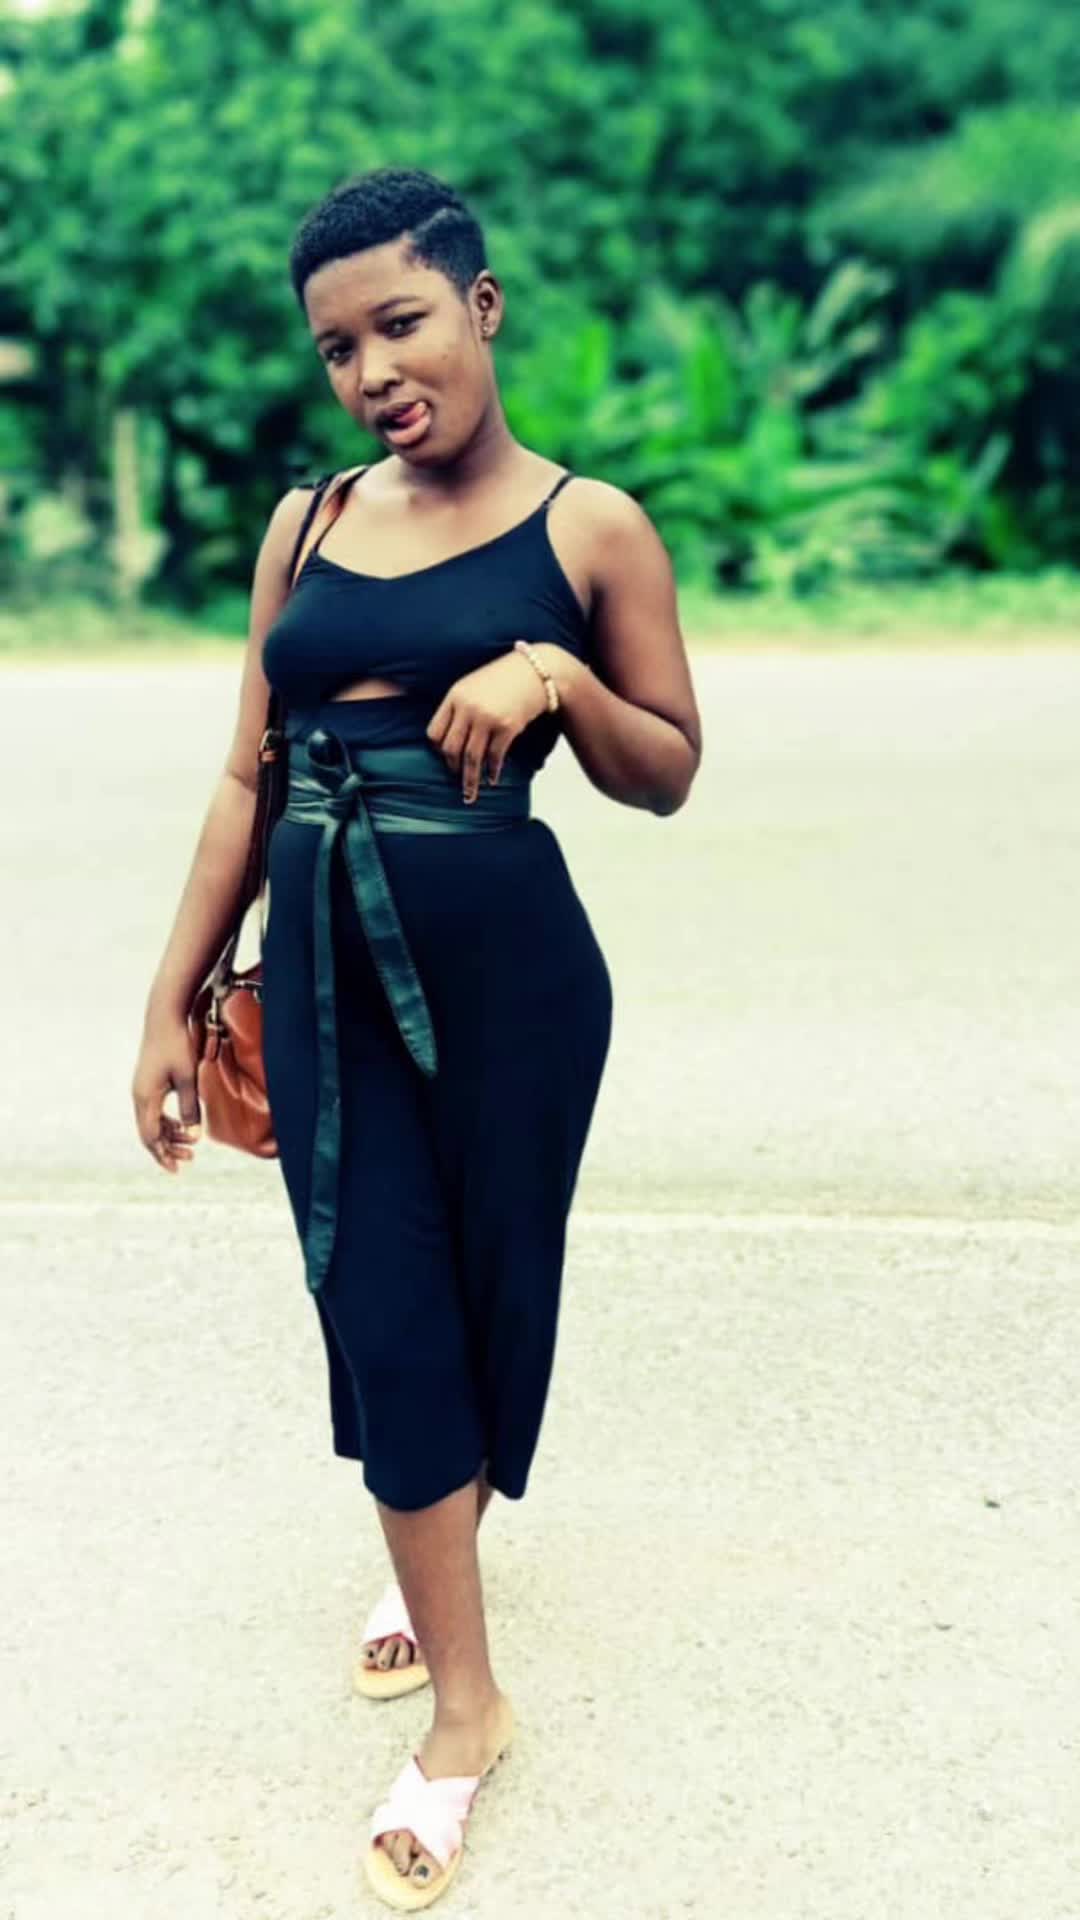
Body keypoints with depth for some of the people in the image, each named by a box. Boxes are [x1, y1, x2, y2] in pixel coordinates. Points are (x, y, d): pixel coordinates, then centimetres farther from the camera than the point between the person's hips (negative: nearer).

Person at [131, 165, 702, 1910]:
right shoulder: (305, 525, 7)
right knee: (377, 1308, 3)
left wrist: (556, 674, -18)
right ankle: (465, 1702, 21)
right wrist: (173, 998, 7)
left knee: (488, 1281, 11)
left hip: (506, 964, -3)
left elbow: (667, 773, 2)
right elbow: (249, 774, 9)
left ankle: (437, 1544, 43)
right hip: (324, 964, 3)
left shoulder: (588, 525, -3)